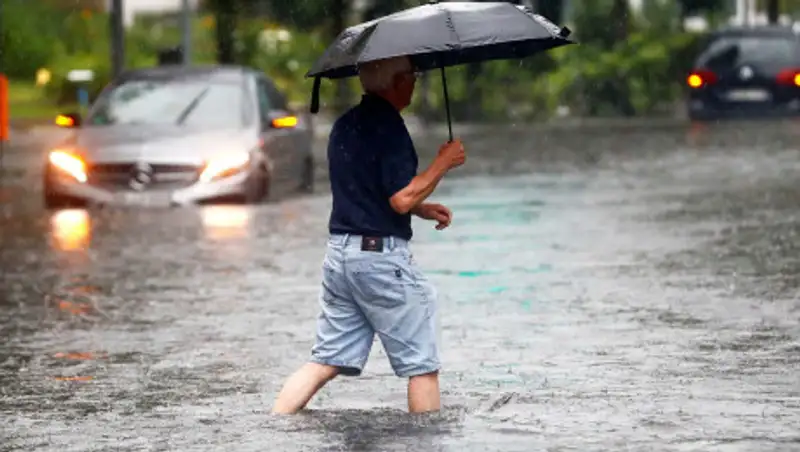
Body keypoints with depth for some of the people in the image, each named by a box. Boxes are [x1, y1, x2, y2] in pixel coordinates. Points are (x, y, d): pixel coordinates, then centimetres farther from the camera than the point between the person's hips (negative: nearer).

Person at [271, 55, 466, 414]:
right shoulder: (388, 127, -14)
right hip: (382, 255, -8)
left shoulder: (344, 126, 14)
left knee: (326, 361, 8)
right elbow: (401, 199, -20)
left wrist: (421, 208, 21)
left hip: (339, 252, 8)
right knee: (422, 366, 3)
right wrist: (443, 162, -9)